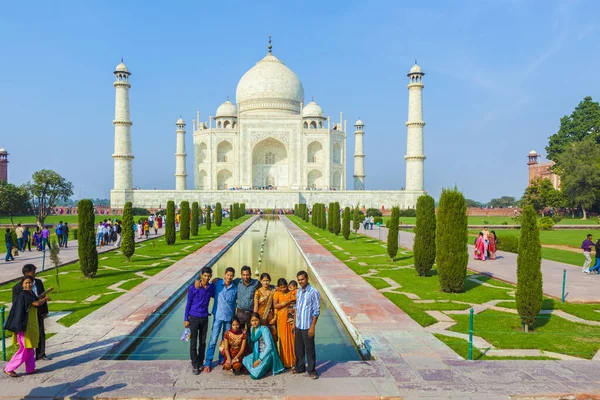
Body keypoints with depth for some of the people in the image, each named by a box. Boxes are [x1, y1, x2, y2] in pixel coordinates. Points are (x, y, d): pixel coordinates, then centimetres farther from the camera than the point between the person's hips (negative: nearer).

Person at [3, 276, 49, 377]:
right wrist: (45, 299, -7)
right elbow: (37, 303, -24)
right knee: (25, 350, -2)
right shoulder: (24, 294, -20)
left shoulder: (30, 293, 9)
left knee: (30, 349, 16)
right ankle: (8, 368, 10)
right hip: (25, 325, -10)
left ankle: (30, 368, 25)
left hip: (31, 325, 10)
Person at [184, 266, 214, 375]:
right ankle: (194, 365, 13)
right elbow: (188, 303, -5)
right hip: (194, 318, -3)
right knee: (193, 343, 3)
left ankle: (201, 362, 27)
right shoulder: (193, 287, -12)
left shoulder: (211, 287, -2)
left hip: (204, 318, 3)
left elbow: (214, 296, 19)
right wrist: (186, 319, -4)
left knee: (203, 342, 13)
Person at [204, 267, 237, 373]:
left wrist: (234, 316, 7)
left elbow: (234, 303, 8)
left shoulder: (235, 288, 0)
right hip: (218, 316, -2)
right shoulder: (217, 284, -5)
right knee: (213, 340, -3)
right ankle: (207, 363, 5)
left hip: (229, 317, 2)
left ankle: (222, 360, 26)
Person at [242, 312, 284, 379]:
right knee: (244, 360, -16)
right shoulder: (252, 329, 5)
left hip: (267, 354, -7)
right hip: (257, 353, 8)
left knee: (254, 375, -21)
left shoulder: (264, 329, -16)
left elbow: (269, 346, -19)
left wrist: (260, 359, -20)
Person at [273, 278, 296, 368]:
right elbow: (275, 305, -10)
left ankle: (293, 361, 12)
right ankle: (285, 362, 11)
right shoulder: (277, 294, 3)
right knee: (283, 339, 2)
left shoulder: (292, 293, 4)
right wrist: (287, 302, -14)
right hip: (282, 319, 0)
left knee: (292, 339, 1)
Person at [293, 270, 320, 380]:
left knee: (309, 349, 4)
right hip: (298, 325, 7)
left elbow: (316, 311, -15)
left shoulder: (313, 292, -15)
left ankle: (312, 370, 17)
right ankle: (300, 367, 32)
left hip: (307, 326, -7)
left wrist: (312, 327, -16)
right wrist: (294, 323, 14)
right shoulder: (299, 291, 7)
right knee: (298, 348, 16)